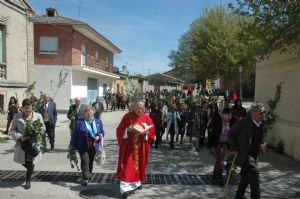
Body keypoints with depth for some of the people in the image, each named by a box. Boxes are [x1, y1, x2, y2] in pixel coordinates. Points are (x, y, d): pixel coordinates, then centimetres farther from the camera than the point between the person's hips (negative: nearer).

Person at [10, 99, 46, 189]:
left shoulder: (38, 116, -1)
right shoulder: (17, 116, 0)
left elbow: (43, 128, 2)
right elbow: (13, 129, 2)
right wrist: (20, 137, -16)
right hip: (21, 143, 2)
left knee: (30, 162, 0)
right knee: (22, 161, 10)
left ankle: (28, 180, 21)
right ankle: (30, 170, 44)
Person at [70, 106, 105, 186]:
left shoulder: (98, 122, 7)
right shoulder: (80, 122, -3)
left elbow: (102, 132, 13)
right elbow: (75, 134, -1)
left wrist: (99, 137, -9)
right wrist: (73, 145, -2)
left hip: (93, 147, 4)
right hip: (83, 147, -3)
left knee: (91, 162, 14)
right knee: (85, 161, -11)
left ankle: (88, 176, 33)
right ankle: (85, 178, -6)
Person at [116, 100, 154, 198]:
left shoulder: (147, 119, 1)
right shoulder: (127, 116, -4)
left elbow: (151, 132, 2)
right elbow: (120, 130, -3)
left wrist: (145, 133, -17)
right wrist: (127, 130, -21)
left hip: (140, 147, 3)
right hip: (128, 146, -3)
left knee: (138, 165, 14)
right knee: (128, 166, -6)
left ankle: (136, 183, 35)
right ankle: (125, 188, -5)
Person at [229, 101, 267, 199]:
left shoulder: (263, 123, 0)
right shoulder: (244, 122, -19)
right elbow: (231, 133, -7)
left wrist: (262, 144, -2)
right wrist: (234, 148, -11)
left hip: (254, 154, 7)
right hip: (244, 154, -7)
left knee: (247, 175, 17)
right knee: (254, 172, -19)